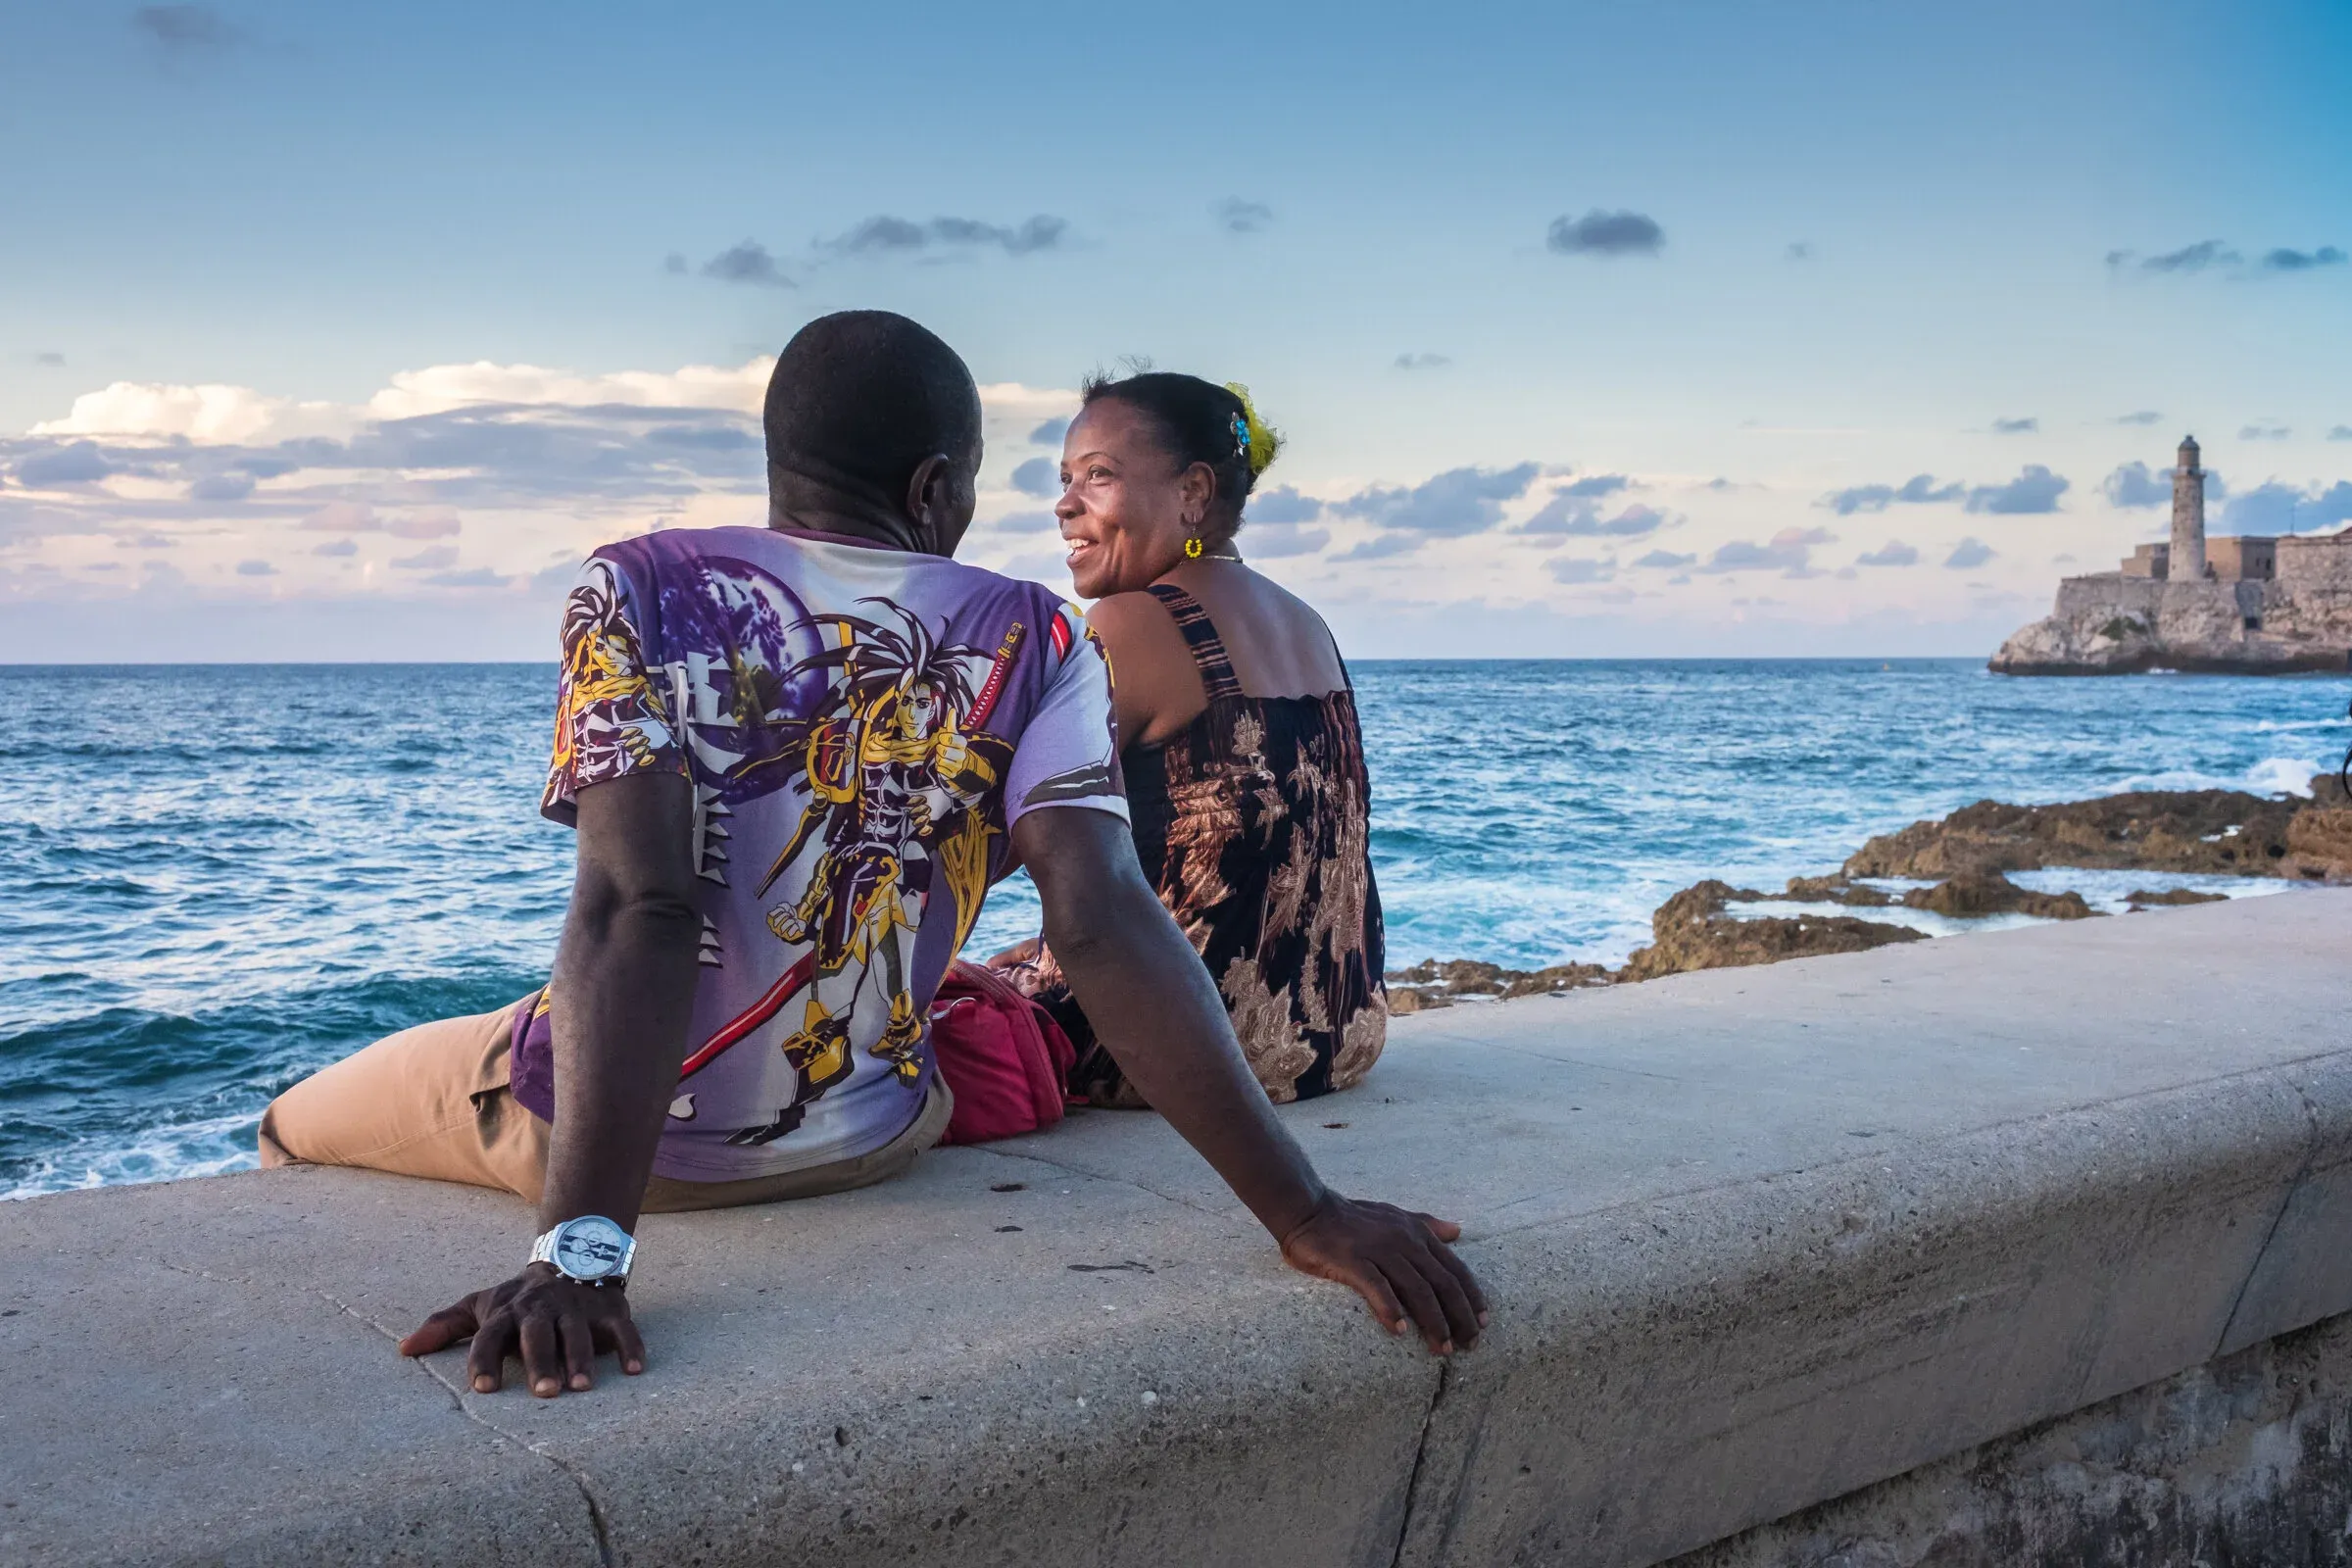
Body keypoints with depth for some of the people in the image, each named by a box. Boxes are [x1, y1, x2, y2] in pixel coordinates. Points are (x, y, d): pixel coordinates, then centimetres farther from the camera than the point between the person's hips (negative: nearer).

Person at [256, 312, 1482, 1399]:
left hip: (606, 1124, -2)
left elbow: (638, 904, -27)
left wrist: (579, 1246, -33)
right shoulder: (1035, 642, -11)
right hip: (864, 1139, 2)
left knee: (295, 1130, 29)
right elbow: (1103, 921, -23)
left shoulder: (639, 589, -14)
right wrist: (1305, 1213, -23)